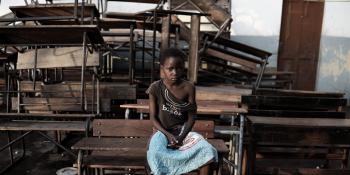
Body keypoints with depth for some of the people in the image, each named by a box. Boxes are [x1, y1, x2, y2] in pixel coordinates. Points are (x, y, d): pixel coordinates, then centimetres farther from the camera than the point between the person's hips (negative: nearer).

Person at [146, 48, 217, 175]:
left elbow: (192, 116, -3)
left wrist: (181, 136, -16)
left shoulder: (188, 88, -6)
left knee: (207, 151, -23)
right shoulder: (156, 88, -9)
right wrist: (167, 135, -18)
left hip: (183, 130, 2)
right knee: (156, 154, -34)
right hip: (162, 131, -1)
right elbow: (153, 117, -5)